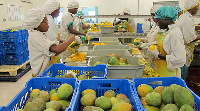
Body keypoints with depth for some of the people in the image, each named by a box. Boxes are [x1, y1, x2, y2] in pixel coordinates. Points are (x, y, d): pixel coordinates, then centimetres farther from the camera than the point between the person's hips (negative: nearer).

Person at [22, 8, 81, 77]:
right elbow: (56, 49, -29)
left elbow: (53, 53, 11)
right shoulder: (35, 36, -17)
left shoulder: (40, 35, 14)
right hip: (41, 74, -9)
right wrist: (73, 38, -18)